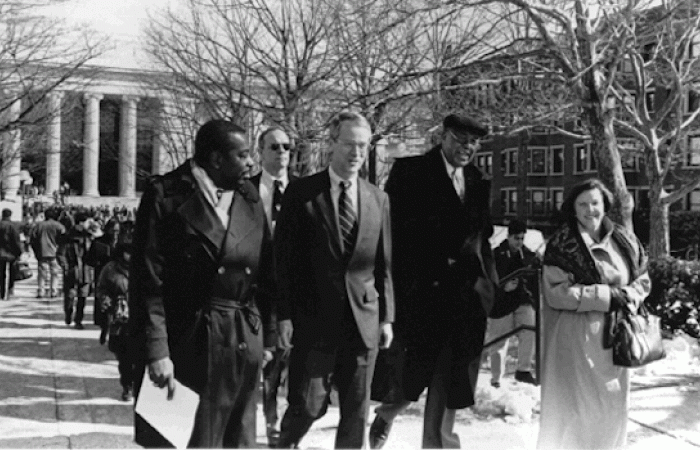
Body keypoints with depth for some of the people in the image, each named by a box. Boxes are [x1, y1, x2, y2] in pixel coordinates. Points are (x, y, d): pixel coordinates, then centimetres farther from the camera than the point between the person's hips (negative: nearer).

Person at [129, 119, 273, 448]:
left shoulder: (250, 199, 7)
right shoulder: (166, 195, -9)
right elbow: (147, 282, -12)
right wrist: (156, 352, -17)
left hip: (244, 346, 5)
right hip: (187, 344, -5)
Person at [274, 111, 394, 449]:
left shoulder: (378, 199, 8)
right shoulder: (301, 192, -3)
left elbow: (384, 265, 10)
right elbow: (284, 258, -4)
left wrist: (386, 317, 7)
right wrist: (285, 315, -8)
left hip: (364, 320, 3)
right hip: (314, 319, -3)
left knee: (356, 410, 10)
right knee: (307, 405, 2)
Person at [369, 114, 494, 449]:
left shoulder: (478, 183, 14)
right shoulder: (409, 172, -3)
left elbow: (482, 240, 14)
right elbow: (393, 232, -8)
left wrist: (488, 282, 4)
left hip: (465, 297, 5)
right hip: (420, 293, -4)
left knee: (449, 382, 8)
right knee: (410, 373, 4)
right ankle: (385, 415, 35)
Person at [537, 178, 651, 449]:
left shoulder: (624, 240, 8)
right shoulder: (562, 244, -9)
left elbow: (643, 280, 15)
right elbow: (556, 293, -15)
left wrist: (627, 295, -8)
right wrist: (606, 296, -15)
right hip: (576, 336, -5)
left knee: (613, 404, 13)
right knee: (578, 404, -1)